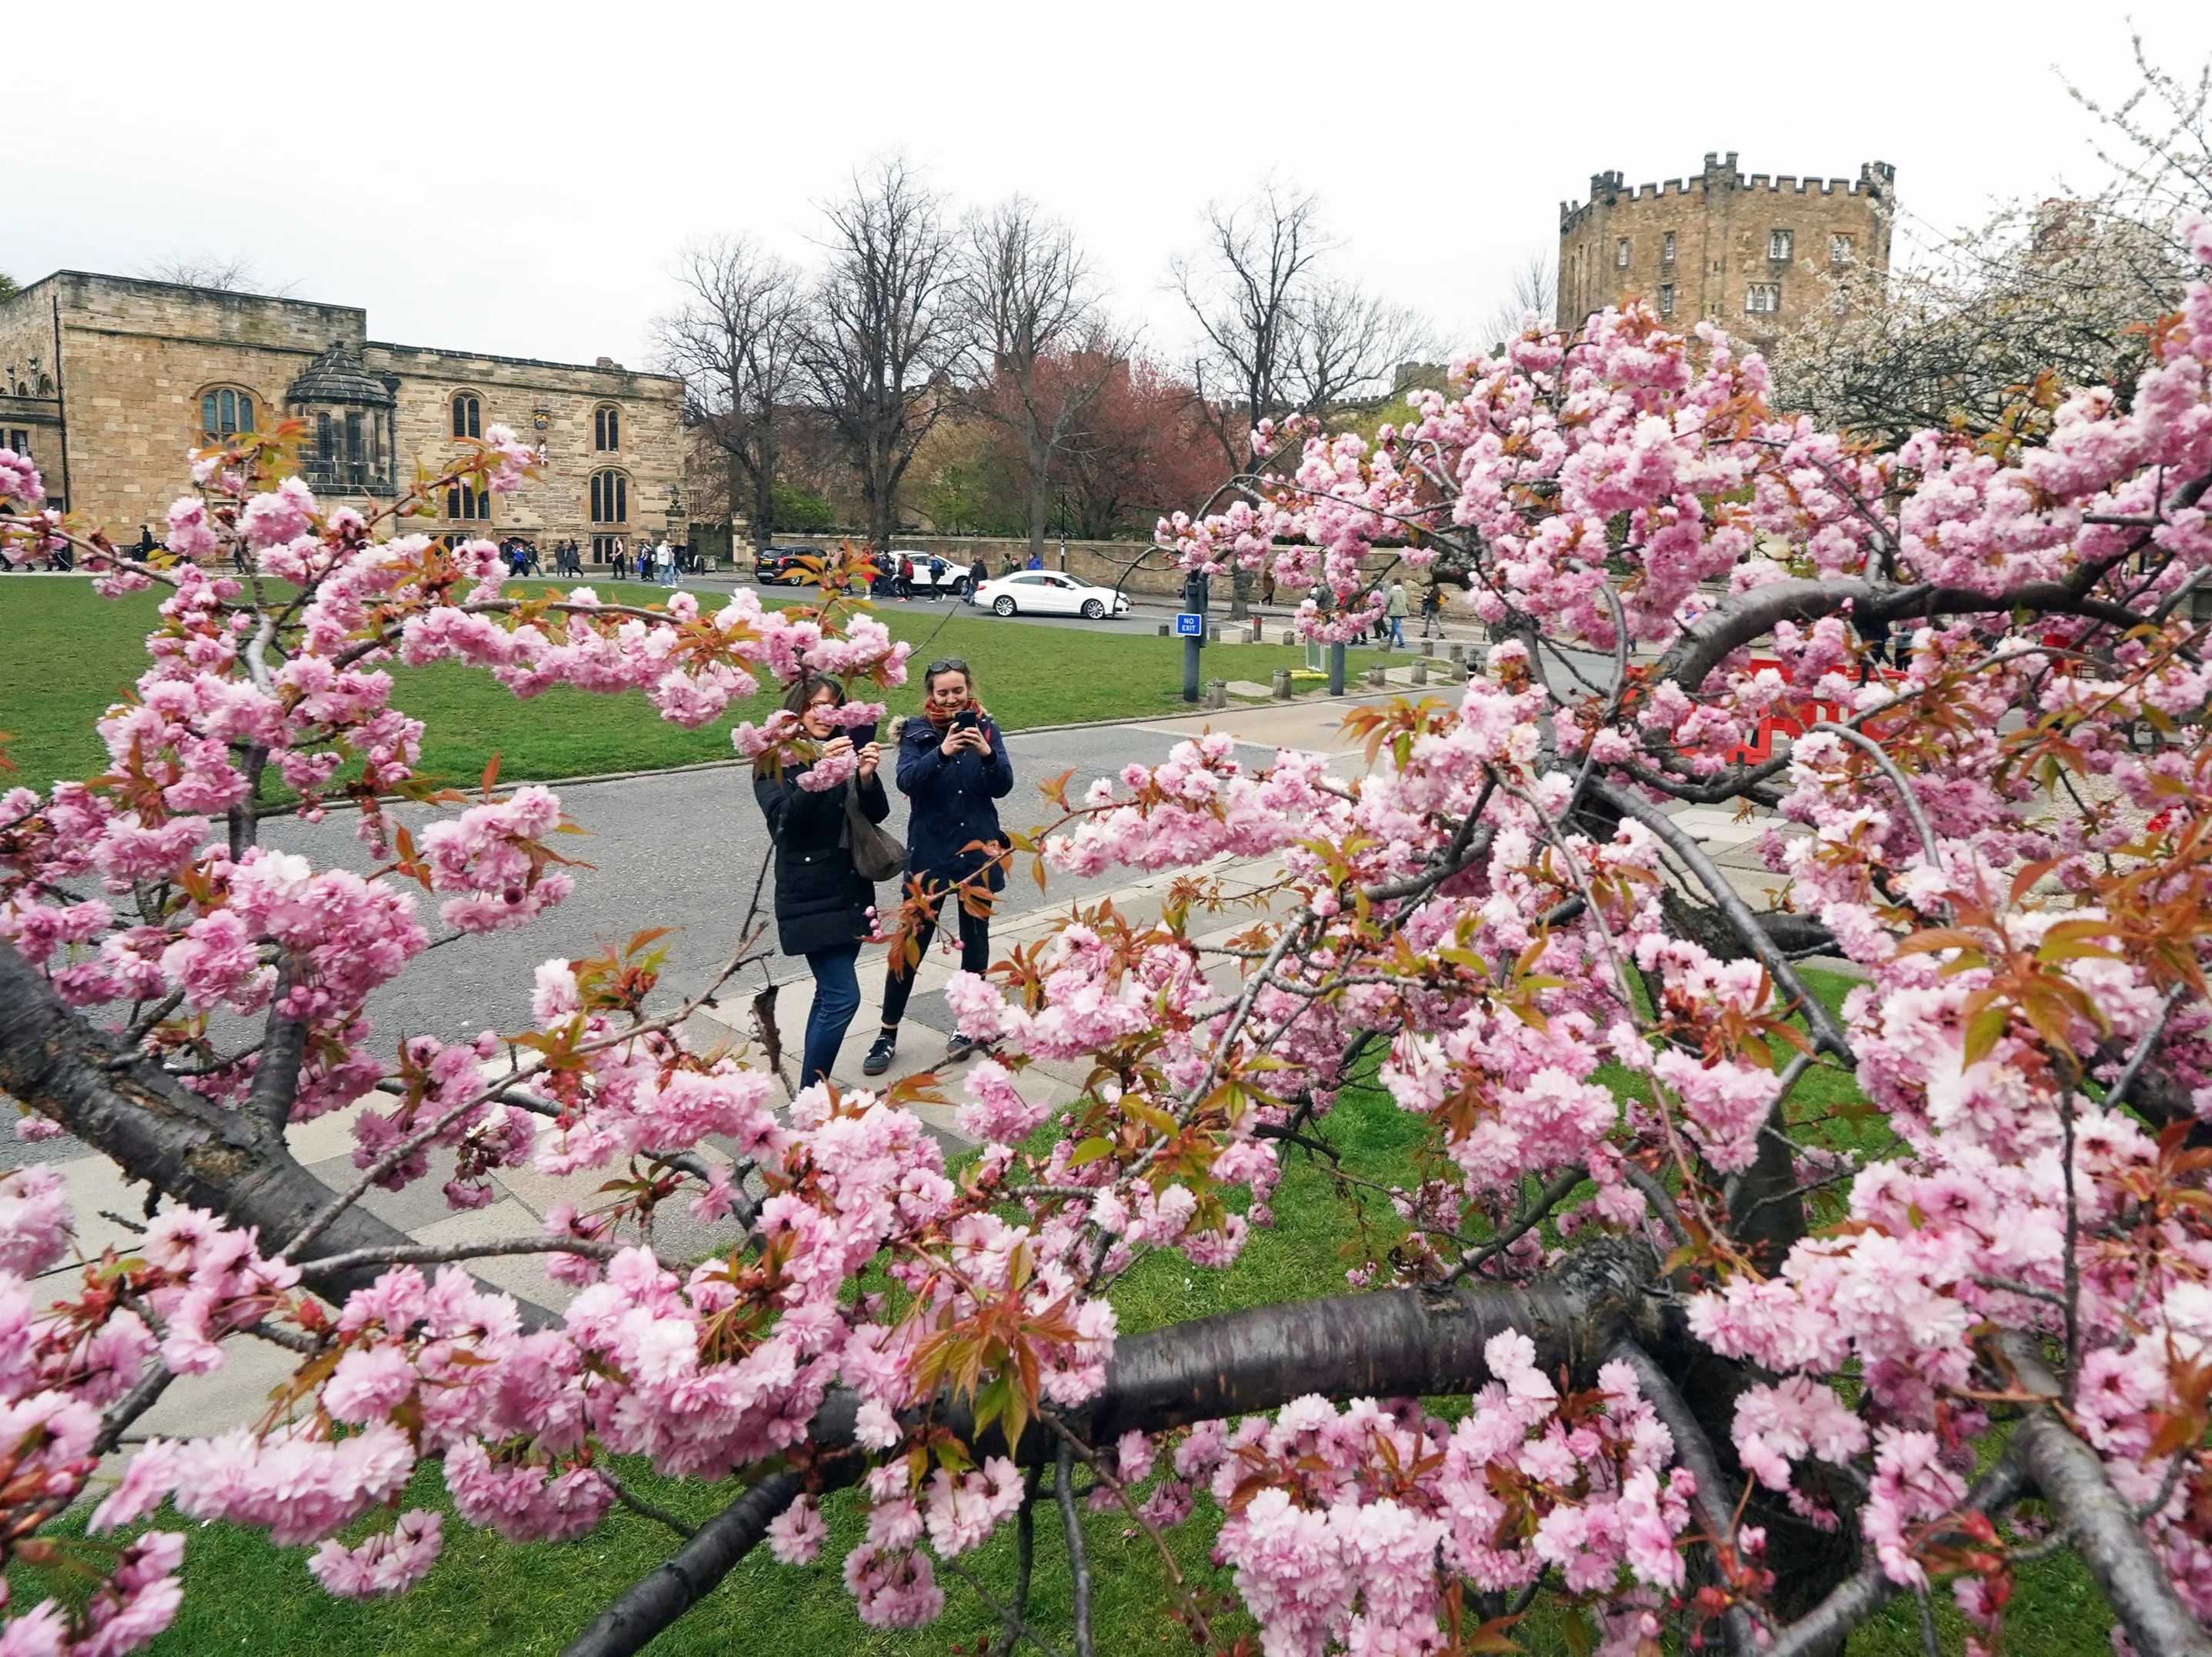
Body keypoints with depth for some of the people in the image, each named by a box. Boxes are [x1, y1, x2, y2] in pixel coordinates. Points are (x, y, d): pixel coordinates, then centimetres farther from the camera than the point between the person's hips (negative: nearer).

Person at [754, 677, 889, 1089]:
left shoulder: (845, 752, 11)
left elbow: (878, 813, 2)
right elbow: (784, 819, -19)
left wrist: (867, 777, -18)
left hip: (852, 892, 6)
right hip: (810, 897, -6)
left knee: (831, 996, 12)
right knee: (843, 997, -13)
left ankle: (814, 1086, 22)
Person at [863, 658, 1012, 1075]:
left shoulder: (985, 730, 1)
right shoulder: (917, 732, -3)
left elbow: (1003, 786, -8)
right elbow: (907, 780, -19)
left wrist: (987, 753, -27)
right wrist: (942, 752, -35)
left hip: (978, 852, 2)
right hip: (929, 854, -2)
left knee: (975, 941, 12)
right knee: (911, 943, -1)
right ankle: (887, 1035, 11)